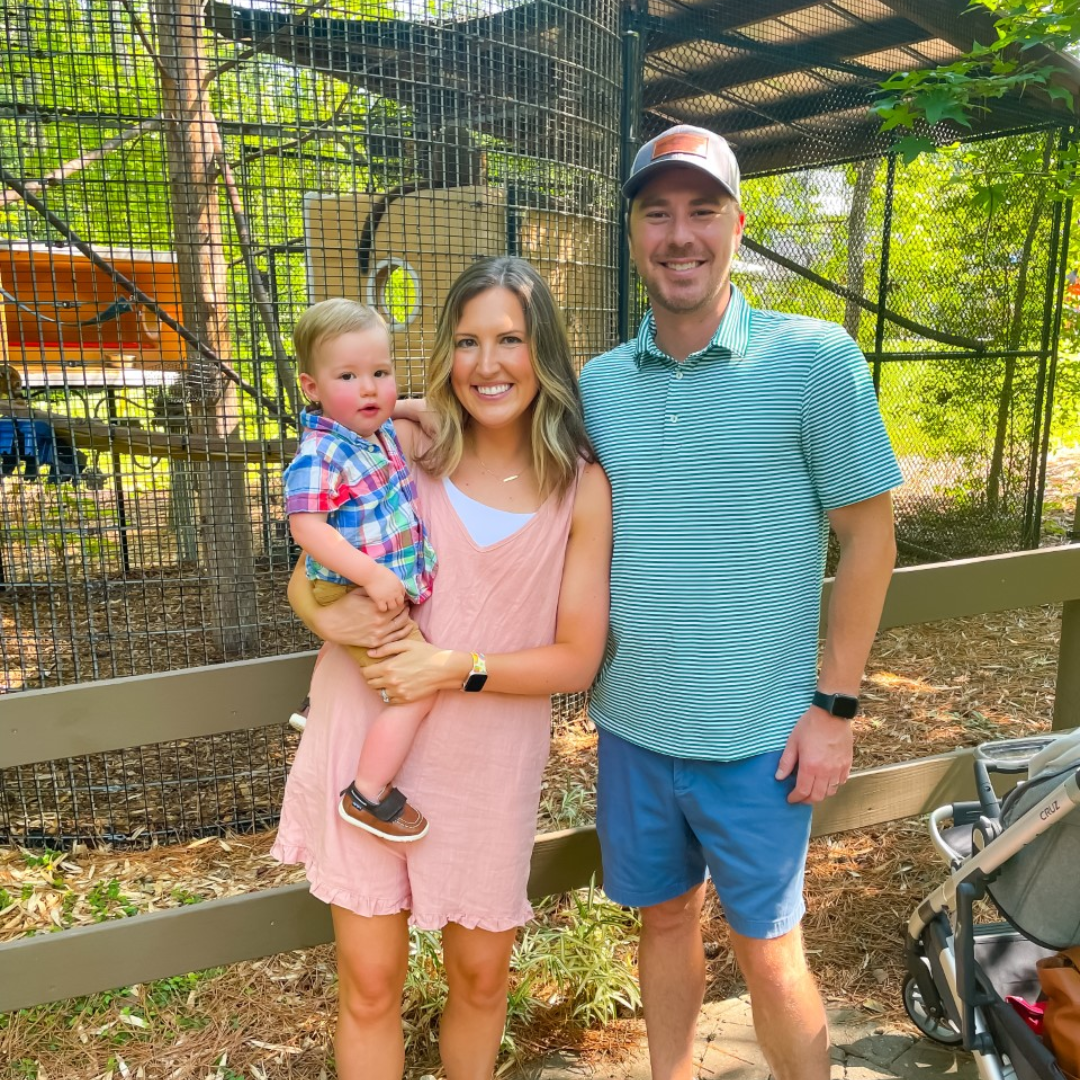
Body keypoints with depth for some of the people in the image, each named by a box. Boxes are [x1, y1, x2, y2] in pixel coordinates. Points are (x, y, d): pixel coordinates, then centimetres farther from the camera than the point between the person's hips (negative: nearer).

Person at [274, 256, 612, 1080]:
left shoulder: (581, 488, -7)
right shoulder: (401, 450, -6)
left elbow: (578, 659, -6)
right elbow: (306, 577, 3)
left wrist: (458, 669, -19)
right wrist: (330, 616, -19)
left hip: (487, 763, 1)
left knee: (481, 974, 19)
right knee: (370, 982, 11)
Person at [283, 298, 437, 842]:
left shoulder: (383, 433, 3)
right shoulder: (320, 455, -23)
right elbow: (306, 526, -30)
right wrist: (372, 575, -33)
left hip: (395, 591, 9)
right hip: (357, 600, -9)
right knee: (418, 689, -13)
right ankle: (368, 795, 0)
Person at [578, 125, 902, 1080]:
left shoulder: (815, 359, -10)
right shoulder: (600, 382, 2)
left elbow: (869, 537, -6)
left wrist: (835, 704, -8)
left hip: (759, 738, -4)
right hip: (631, 725, 4)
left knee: (768, 952, 11)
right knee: (664, 919, 21)